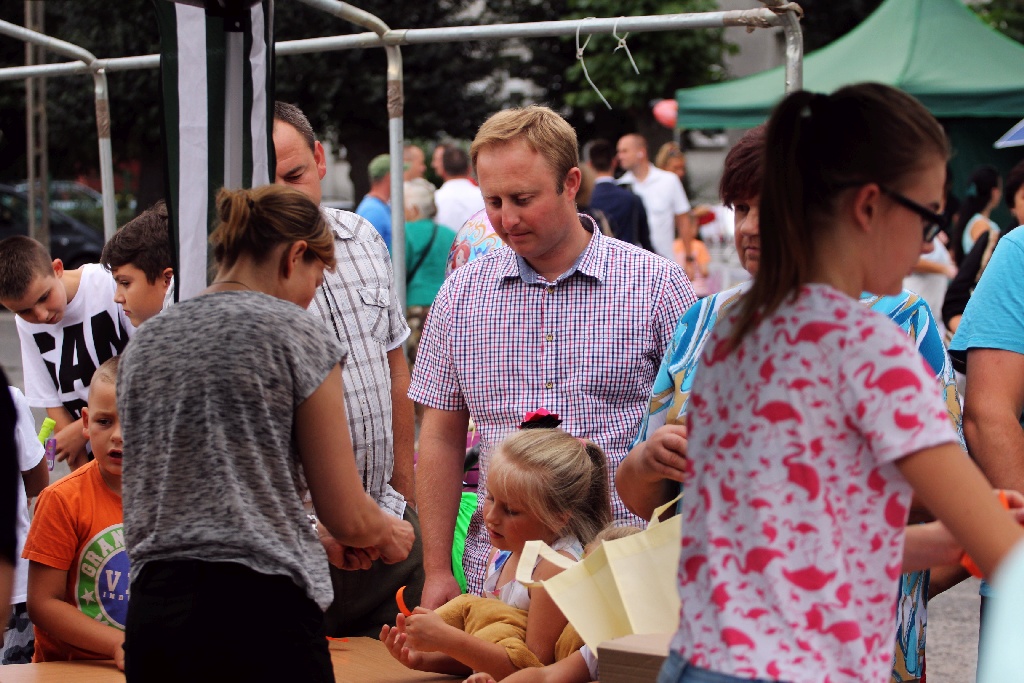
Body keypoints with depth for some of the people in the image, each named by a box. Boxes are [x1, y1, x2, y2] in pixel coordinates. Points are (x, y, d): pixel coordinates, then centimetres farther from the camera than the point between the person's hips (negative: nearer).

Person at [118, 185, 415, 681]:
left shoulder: (143, 344, 13)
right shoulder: (296, 333, -4)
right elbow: (347, 516, -3)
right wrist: (389, 534, 21)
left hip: (154, 614, 6)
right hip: (261, 606, -6)